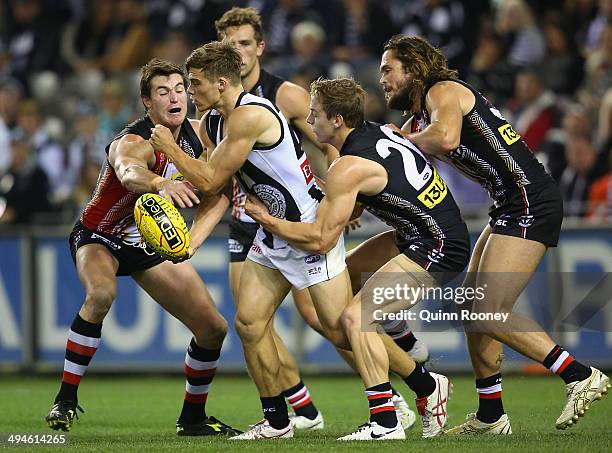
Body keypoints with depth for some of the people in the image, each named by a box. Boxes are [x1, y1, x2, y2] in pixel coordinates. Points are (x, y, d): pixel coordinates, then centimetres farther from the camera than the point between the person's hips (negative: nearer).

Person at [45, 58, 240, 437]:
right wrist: (161, 184, -79)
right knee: (101, 293, -39)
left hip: (153, 243, 6)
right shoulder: (133, 142, -31)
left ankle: (193, 417, 26)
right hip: (99, 237, -6)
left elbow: (217, 195, -3)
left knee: (214, 328, 3)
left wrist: (191, 240, -21)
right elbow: (129, 171, -56)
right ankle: (66, 399, -28)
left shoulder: (196, 135, -10)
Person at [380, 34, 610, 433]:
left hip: (530, 202, -10)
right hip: (512, 207, 10)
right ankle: (490, 416, 17)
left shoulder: (443, 92, -8)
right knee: (474, 309, 11)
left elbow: (446, 138, -29)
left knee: (490, 313, -15)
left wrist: (405, 140, -10)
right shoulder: (418, 123, 21)